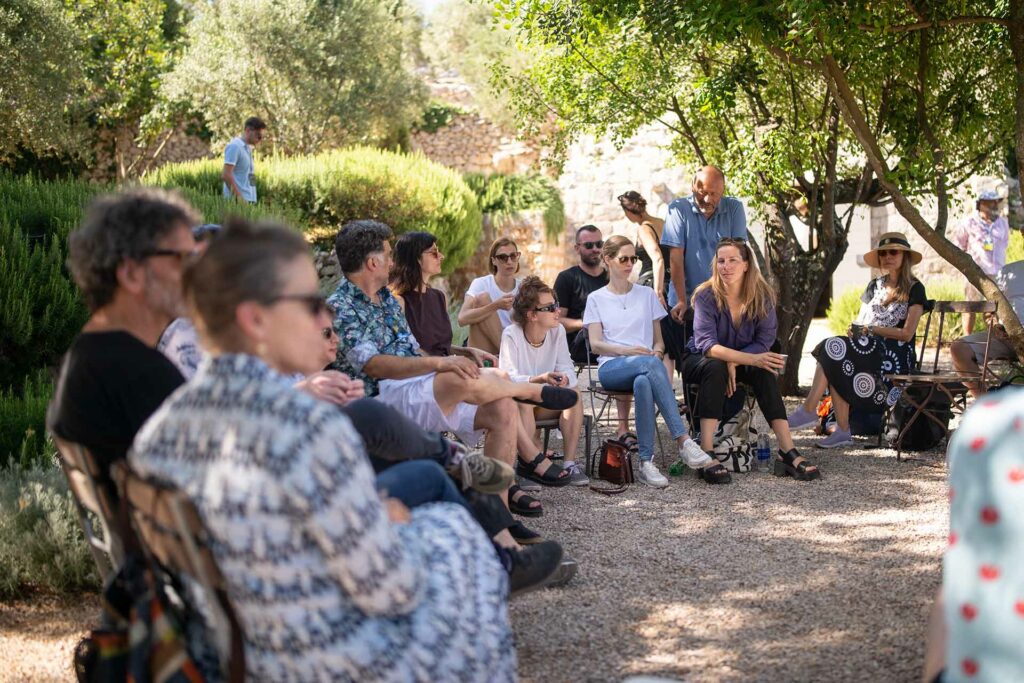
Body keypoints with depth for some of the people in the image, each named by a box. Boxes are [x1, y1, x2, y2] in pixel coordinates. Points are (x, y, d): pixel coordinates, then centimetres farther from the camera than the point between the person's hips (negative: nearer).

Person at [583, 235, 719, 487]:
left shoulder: (647, 295, 21)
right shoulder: (596, 299, 15)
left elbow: (659, 339, 19)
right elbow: (595, 343, 3)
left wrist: (656, 351, -7)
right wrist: (627, 350, -16)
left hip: (647, 364, 2)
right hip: (612, 367, -2)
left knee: (643, 382, -40)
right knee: (650, 364, -39)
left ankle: (647, 462, -48)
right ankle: (683, 440, -48)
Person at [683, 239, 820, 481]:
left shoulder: (762, 296, -10)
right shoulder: (706, 296, -19)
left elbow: (764, 340, -13)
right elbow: (707, 344, -29)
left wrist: (734, 362, -30)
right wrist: (751, 359, -41)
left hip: (743, 361, 3)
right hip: (699, 361, -3)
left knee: (765, 371, -28)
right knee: (715, 367, -36)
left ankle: (787, 452, -34)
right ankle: (706, 454, -43)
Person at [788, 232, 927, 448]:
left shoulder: (914, 289, 3)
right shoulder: (874, 286, 23)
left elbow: (907, 334, -6)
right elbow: (859, 321, 17)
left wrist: (871, 329, -12)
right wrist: (854, 330, -7)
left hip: (896, 356, -6)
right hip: (868, 349, 6)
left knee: (832, 349, -27)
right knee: (836, 367, -29)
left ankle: (808, 411, -27)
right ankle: (842, 431, -31)